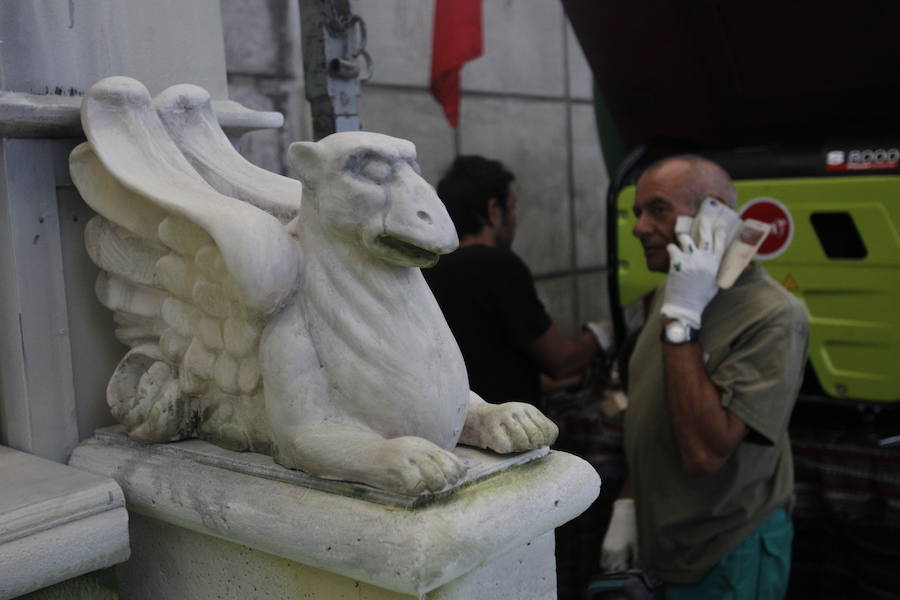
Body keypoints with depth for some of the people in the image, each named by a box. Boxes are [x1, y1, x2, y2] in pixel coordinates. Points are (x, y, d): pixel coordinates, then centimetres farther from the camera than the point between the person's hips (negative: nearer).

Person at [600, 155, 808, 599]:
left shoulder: (773, 316, -24)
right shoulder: (670, 292, 2)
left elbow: (704, 453, -30)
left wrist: (681, 317, -30)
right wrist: (627, 505, 9)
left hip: (727, 562, -7)